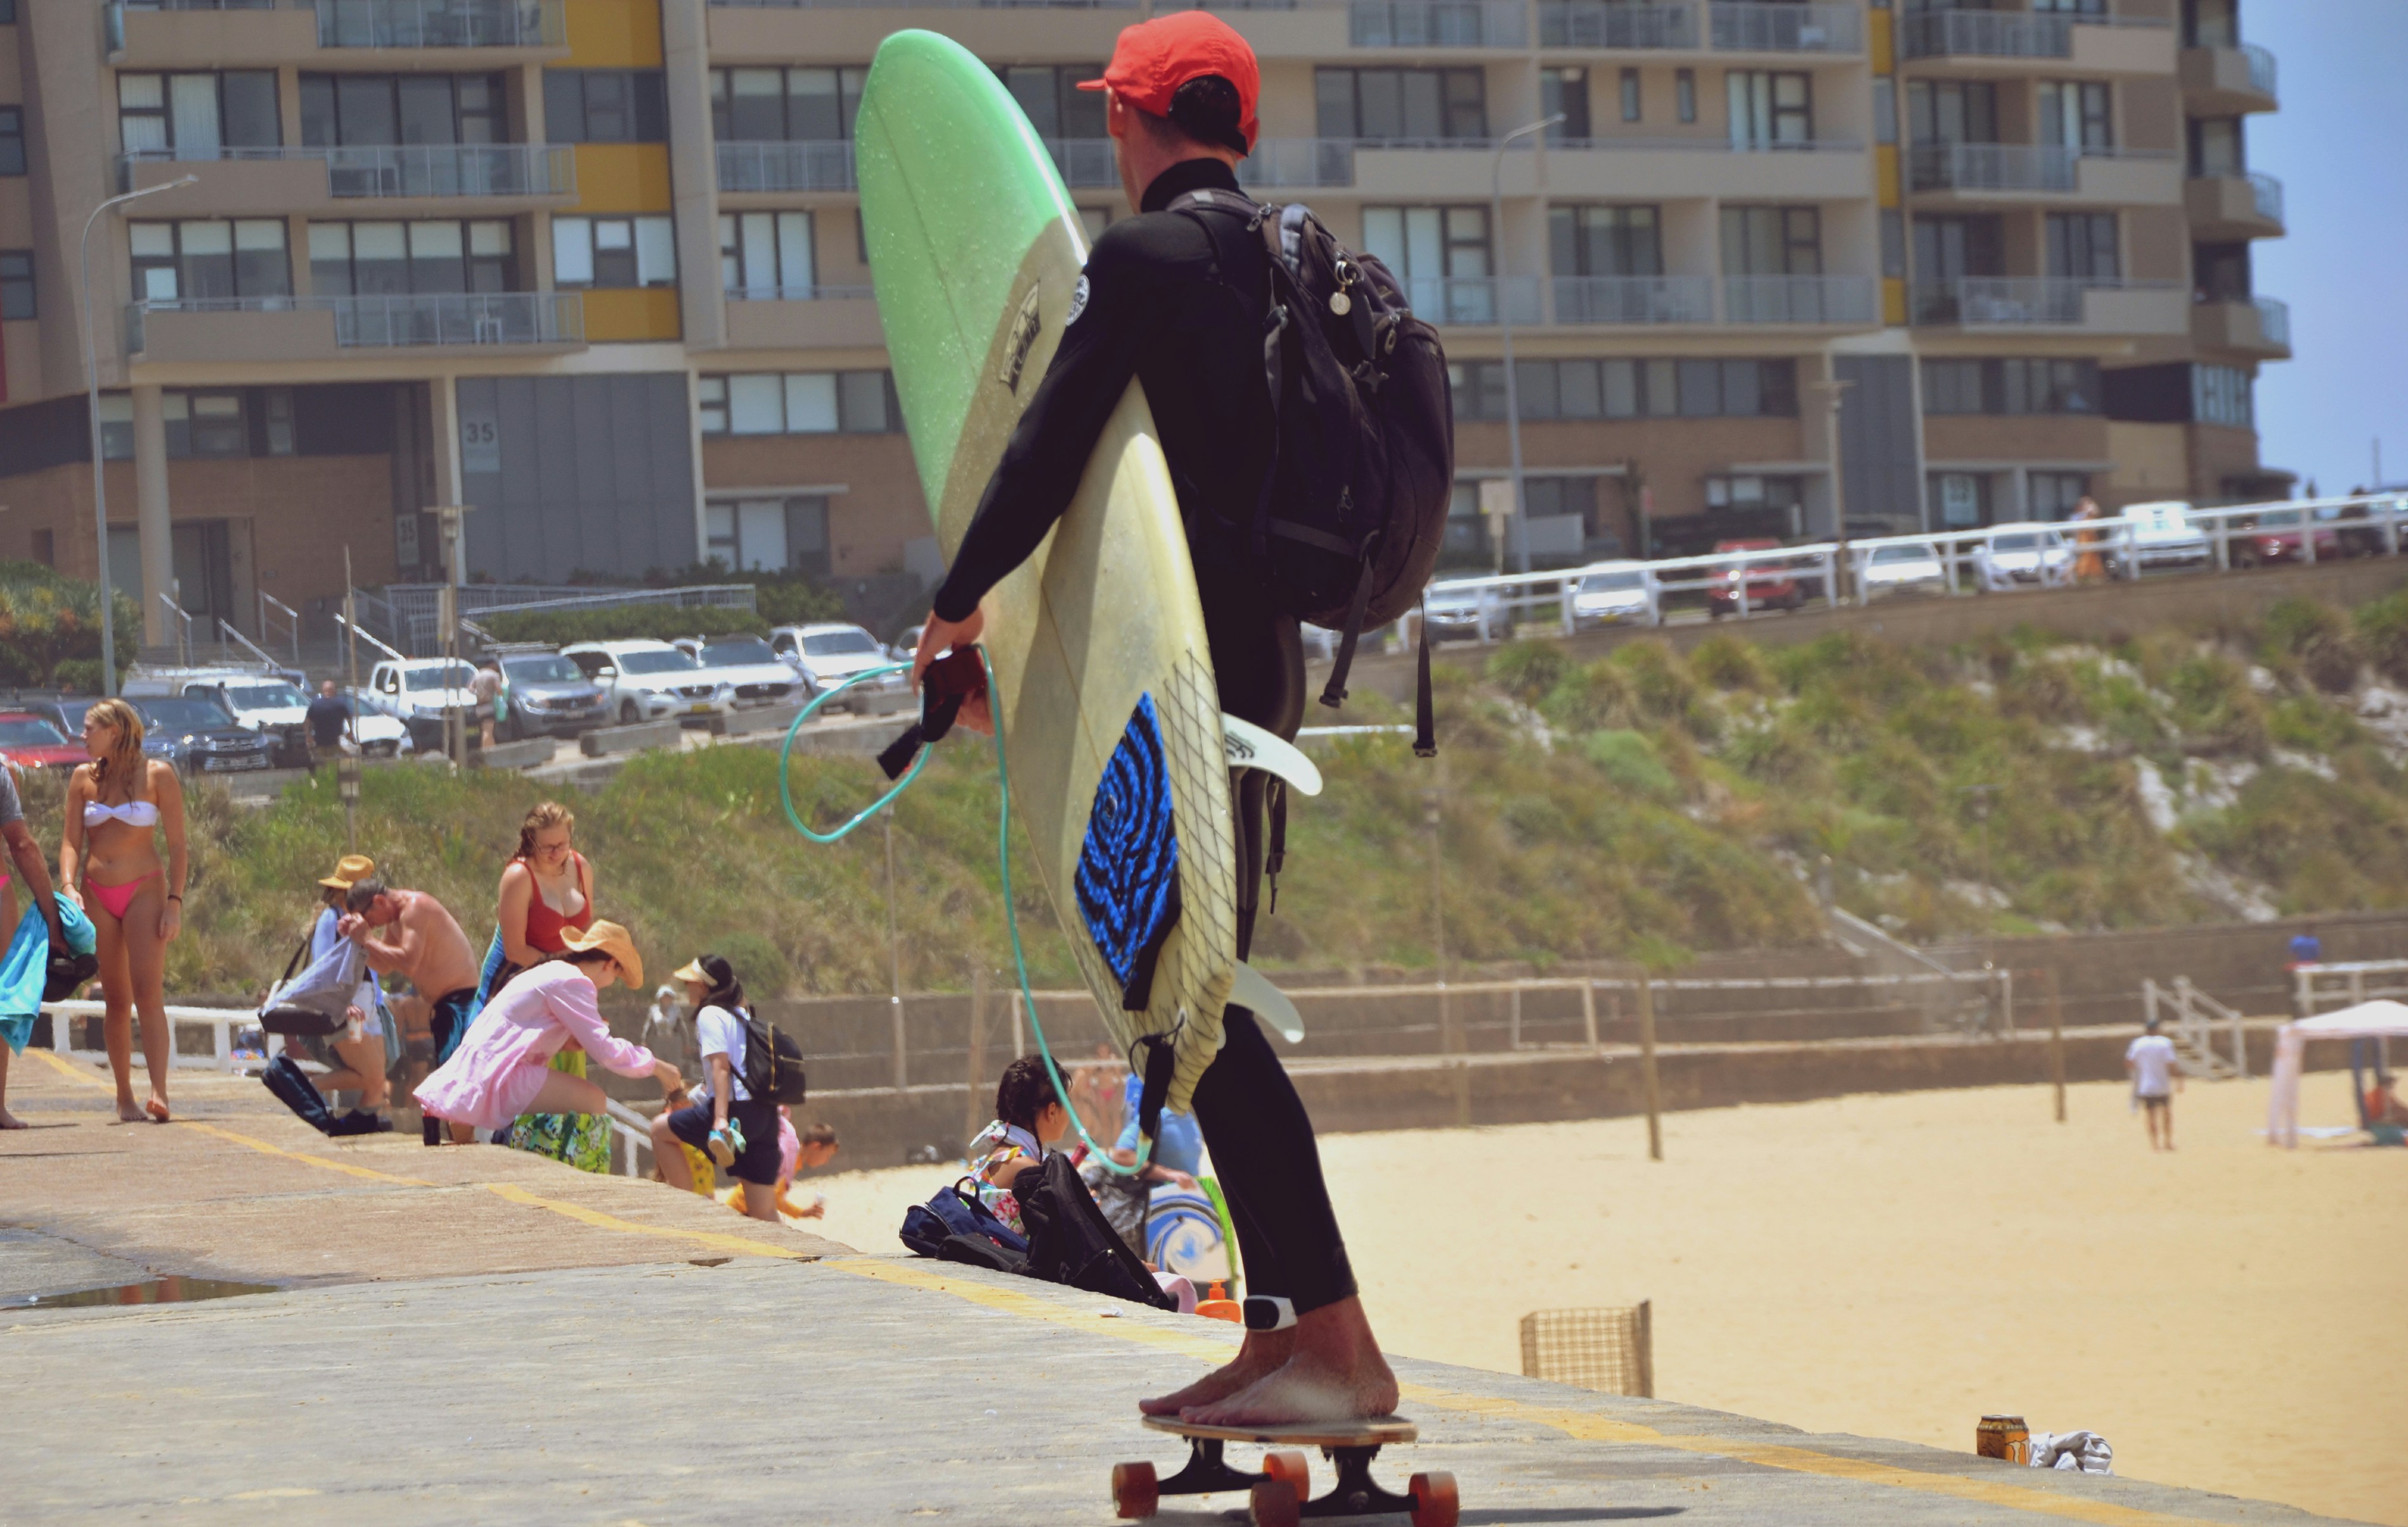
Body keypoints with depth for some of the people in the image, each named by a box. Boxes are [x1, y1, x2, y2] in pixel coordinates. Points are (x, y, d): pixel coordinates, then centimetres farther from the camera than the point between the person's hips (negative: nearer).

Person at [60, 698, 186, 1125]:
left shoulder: (157, 775, -1)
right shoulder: (85, 778, 8)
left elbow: (177, 844, -1)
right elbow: (71, 842, 8)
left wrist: (175, 903, -9)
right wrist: (68, 887, -10)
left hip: (144, 890, -3)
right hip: (96, 896, 3)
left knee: (148, 993, -17)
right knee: (116, 1000, 4)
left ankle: (158, 1093, -26)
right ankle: (124, 1097, 8)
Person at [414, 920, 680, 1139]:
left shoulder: (554, 972, 19)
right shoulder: (573, 982, -12)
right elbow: (603, 1049, -16)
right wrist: (654, 1066, -6)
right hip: (494, 1078, -10)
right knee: (591, 1100, -15)